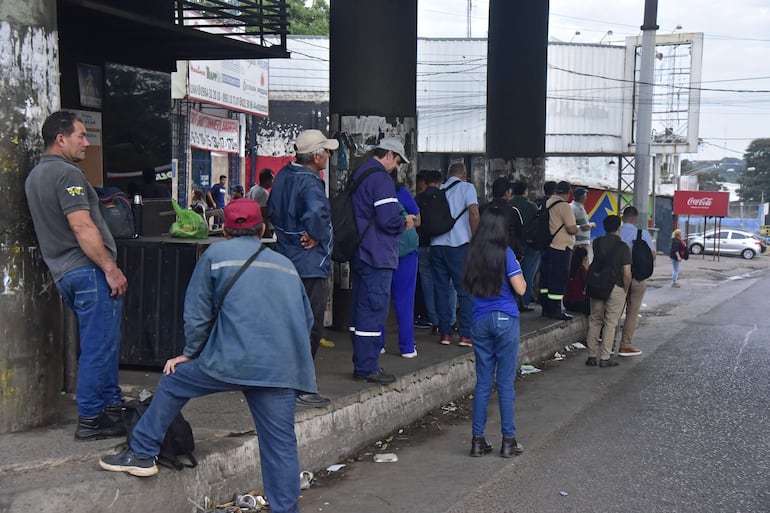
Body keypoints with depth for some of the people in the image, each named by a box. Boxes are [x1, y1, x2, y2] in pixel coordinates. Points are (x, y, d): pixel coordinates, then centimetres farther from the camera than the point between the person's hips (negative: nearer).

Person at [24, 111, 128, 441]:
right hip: (88, 269, -10)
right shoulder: (67, 174, -13)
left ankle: (112, 407, 24)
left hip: (64, 273, 10)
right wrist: (111, 269, -18)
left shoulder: (35, 176, 19)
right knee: (99, 347, -5)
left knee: (99, 343, 17)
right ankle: (90, 420, 0)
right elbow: (82, 228, -21)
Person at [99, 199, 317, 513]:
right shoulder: (286, 264, 21)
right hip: (284, 369, 4)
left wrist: (191, 354, 21)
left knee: (172, 383, 19)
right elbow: (306, 319, 23)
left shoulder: (216, 254, 9)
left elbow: (197, 314, 7)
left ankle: (142, 454, 26)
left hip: (232, 361, -3)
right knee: (281, 444, 7)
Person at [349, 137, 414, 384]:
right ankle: (367, 367, -2)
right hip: (377, 255, -10)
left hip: (358, 253, 10)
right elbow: (388, 219, -24)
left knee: (361, 307, 14)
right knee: (374, 308, -5)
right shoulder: (381, 179, -15)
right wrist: (405, 223, -3)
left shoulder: (357, 174, 15)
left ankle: (362, 363, 22)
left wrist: (401, 220, 17)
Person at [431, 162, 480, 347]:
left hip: (437, 244, 4)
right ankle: (465, 334, -2)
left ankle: (445, 333, 9)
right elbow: (473, 212, -11)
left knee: (441, 289, 9)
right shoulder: (466, 187, 2)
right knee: (466, 290, 1)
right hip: (459, 244, -4)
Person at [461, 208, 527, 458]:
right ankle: (508, 440, 6)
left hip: (480, 321, 4)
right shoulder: (505, 253, -10)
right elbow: (520, 288, -11)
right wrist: (518, 271, 6)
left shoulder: (472, 253, 4)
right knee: (505, 383, 1)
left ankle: (478, 440, 10)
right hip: (505, 319, -4)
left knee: (483, 382, 9)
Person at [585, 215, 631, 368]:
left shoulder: (597, 243, 3)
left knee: (595, 321, 13)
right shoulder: (623, 247, -10)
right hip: (616, 287, -4)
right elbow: (627, 274, -13)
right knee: (610, 323, 3)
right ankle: (605, 358, 3)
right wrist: (625, 290, 0)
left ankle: (592, 356, 14)